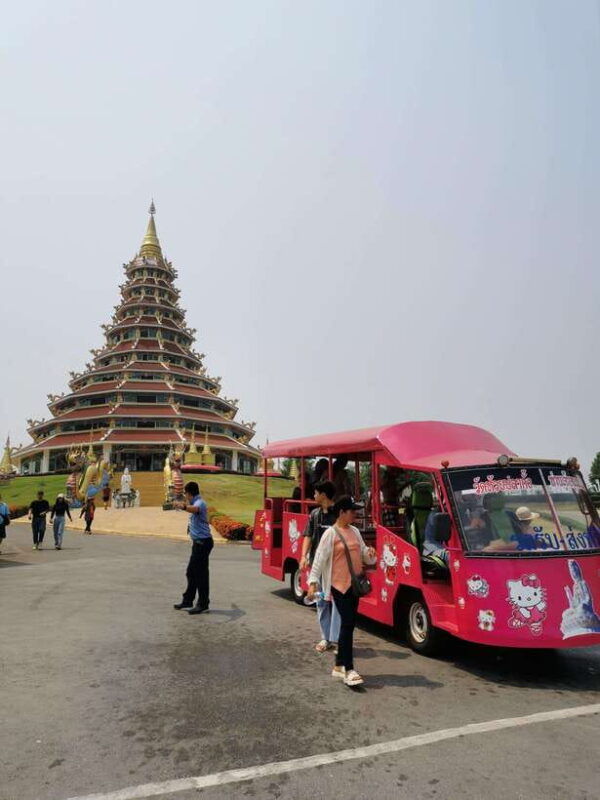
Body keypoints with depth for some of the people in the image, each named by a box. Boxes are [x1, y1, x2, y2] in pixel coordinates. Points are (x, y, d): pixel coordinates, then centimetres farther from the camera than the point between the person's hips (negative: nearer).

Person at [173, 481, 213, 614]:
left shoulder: (199, 503, -17)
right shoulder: (196, 503, 15)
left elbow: (194, 509, -44)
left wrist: (183, 506, -61)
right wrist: (183, 504, 54)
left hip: (203, 542, -11)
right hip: (198, 542, 11)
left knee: (201, 574, -4)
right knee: (191, 572, 17)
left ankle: (203, 604, 4)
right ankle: (188, 601, 28)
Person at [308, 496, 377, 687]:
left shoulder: (355, 531, 11)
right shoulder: (331, 533, -11)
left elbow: (363, 553, 16)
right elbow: (320, 558, -14)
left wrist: (370, 553, -7)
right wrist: (313, 581, -22)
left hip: (354, 584, 7)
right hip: (339, 585, -7)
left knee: (349, 625, 12)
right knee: (347, 625, -9)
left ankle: (339, 666, 24)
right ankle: (348, 670, -3)